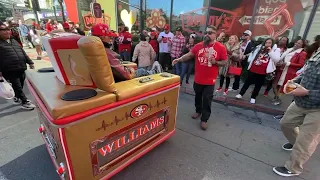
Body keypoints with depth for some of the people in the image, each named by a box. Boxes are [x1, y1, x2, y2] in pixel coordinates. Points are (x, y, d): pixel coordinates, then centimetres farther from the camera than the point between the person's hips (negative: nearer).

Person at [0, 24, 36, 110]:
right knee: (17, 87, -2)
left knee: (20, 86, 15)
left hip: (21, 68, 6)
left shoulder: (14, 41, 17)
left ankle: (17, 98, 34)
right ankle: (25, 102, 6)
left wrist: (30, 62, 11)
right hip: (10, 71, -6)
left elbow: (23, 52, 19)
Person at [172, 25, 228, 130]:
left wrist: (215, 62, -20)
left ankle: (204, 120, 18)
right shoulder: (199, 45, 0)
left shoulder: (221, 47, -6)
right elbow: (189, 55, 0)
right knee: (198, 97, 20)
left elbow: (225, 62, -1)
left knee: (207, 100, 4)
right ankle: (198, 111, 43)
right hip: (198, 79, 3)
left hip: (210, 81, -3)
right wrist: (179, 59, -15)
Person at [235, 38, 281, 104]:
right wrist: (251, 62, 12)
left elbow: (276, 60, -14)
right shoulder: (259, 48, 9)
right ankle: (241, 94, 19)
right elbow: (252, 54, 23)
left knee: (258, 85, 8)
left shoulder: (275, 50, 0)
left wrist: (270, 51, -17)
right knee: (247, 82, 9)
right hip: (253, 69, 2)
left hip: (262, 72, -2)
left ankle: (253, 98, 21)